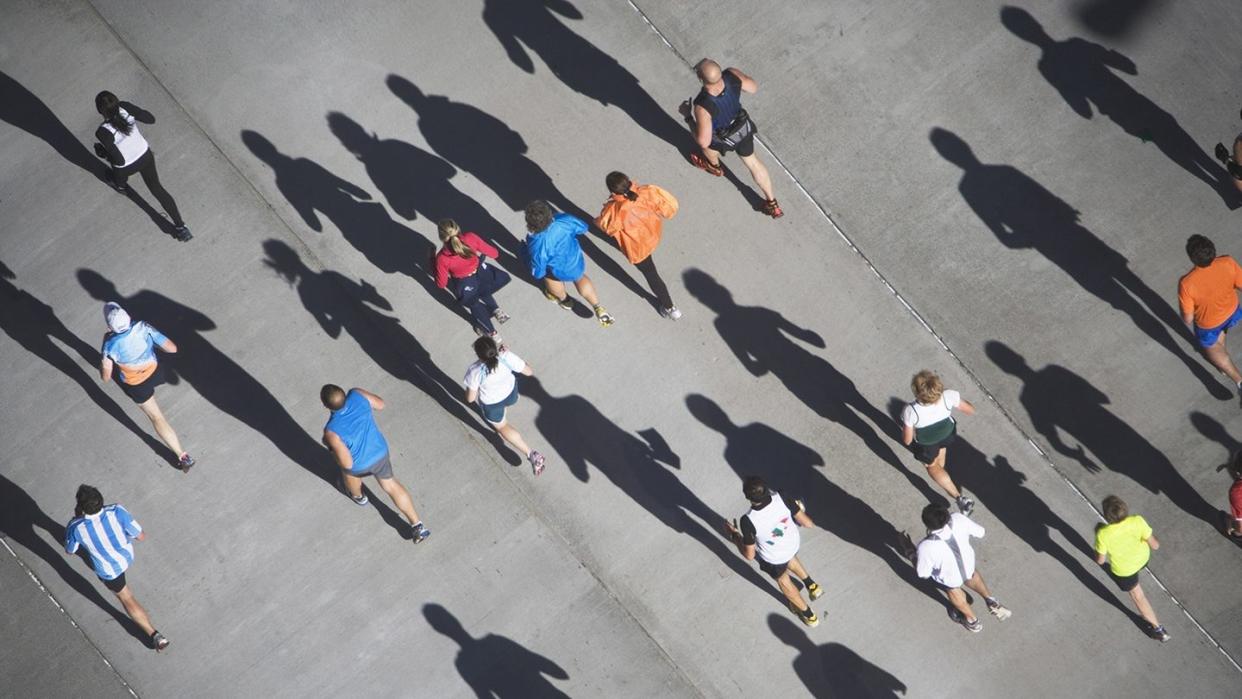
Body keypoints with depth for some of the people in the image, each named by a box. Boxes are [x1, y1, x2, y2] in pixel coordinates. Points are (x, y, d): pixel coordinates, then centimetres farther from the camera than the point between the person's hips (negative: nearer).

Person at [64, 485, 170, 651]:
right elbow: (141, 536, -21)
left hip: (110, 571, -3)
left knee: (127, 599, 17)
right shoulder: (117, 512, -34)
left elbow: (69, 551, -10)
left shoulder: (75, 527, -35)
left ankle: (155, 636, 21)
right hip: (127, 556, 3)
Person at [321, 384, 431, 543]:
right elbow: (380, 404, -6)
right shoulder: (357, 395, -28)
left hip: (359, 464, -3)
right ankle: (417, 526, 29)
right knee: (390, 485, 28)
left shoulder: (332, 430, -40)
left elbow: (347, 463, -28)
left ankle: (359, 496, 67)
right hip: (380, 452, 3)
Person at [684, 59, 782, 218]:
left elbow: (703, 141, -33)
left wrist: (690, 117, -19)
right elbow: (753, 87, -10)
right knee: (752, 162, 28)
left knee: (707, 144, 34)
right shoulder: (732, 75, -33)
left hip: (724, 137, -4)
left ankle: (714, 166, 68)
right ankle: (772, 204, 41)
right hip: (744, 127, 4)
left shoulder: (703, 105, -46)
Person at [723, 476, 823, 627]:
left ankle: (808, 614, 51)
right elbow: (808, 523, -20)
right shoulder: (781, 498, -33)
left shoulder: (748, 521, -40)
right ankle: (811, 585, 54)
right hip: (793, 544, 3)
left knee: (783, 580, 30)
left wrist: (734, 536, -8)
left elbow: (750, 555, -24)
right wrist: (799, 509, 2)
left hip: (773, 559, -3)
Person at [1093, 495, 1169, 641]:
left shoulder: (1104, 534, -38)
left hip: (1124, 569, -3)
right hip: (1143, 557, 3)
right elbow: (1155, 545, -21)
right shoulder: (1137, 521, -34)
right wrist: (1148, 535, -1)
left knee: (1137, 596, 22)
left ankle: (1158, 629, 35)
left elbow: (1100, 560, -19)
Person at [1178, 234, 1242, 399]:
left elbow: (1188, 318, -26)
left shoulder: (1187, 283, -41)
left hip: (1207, 323, -3)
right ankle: (1221, 358, 65)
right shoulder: (1228, 263, -33)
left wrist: (1188, 323, -2)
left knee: (1211, 347, 31)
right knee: (1220, 332, 39)